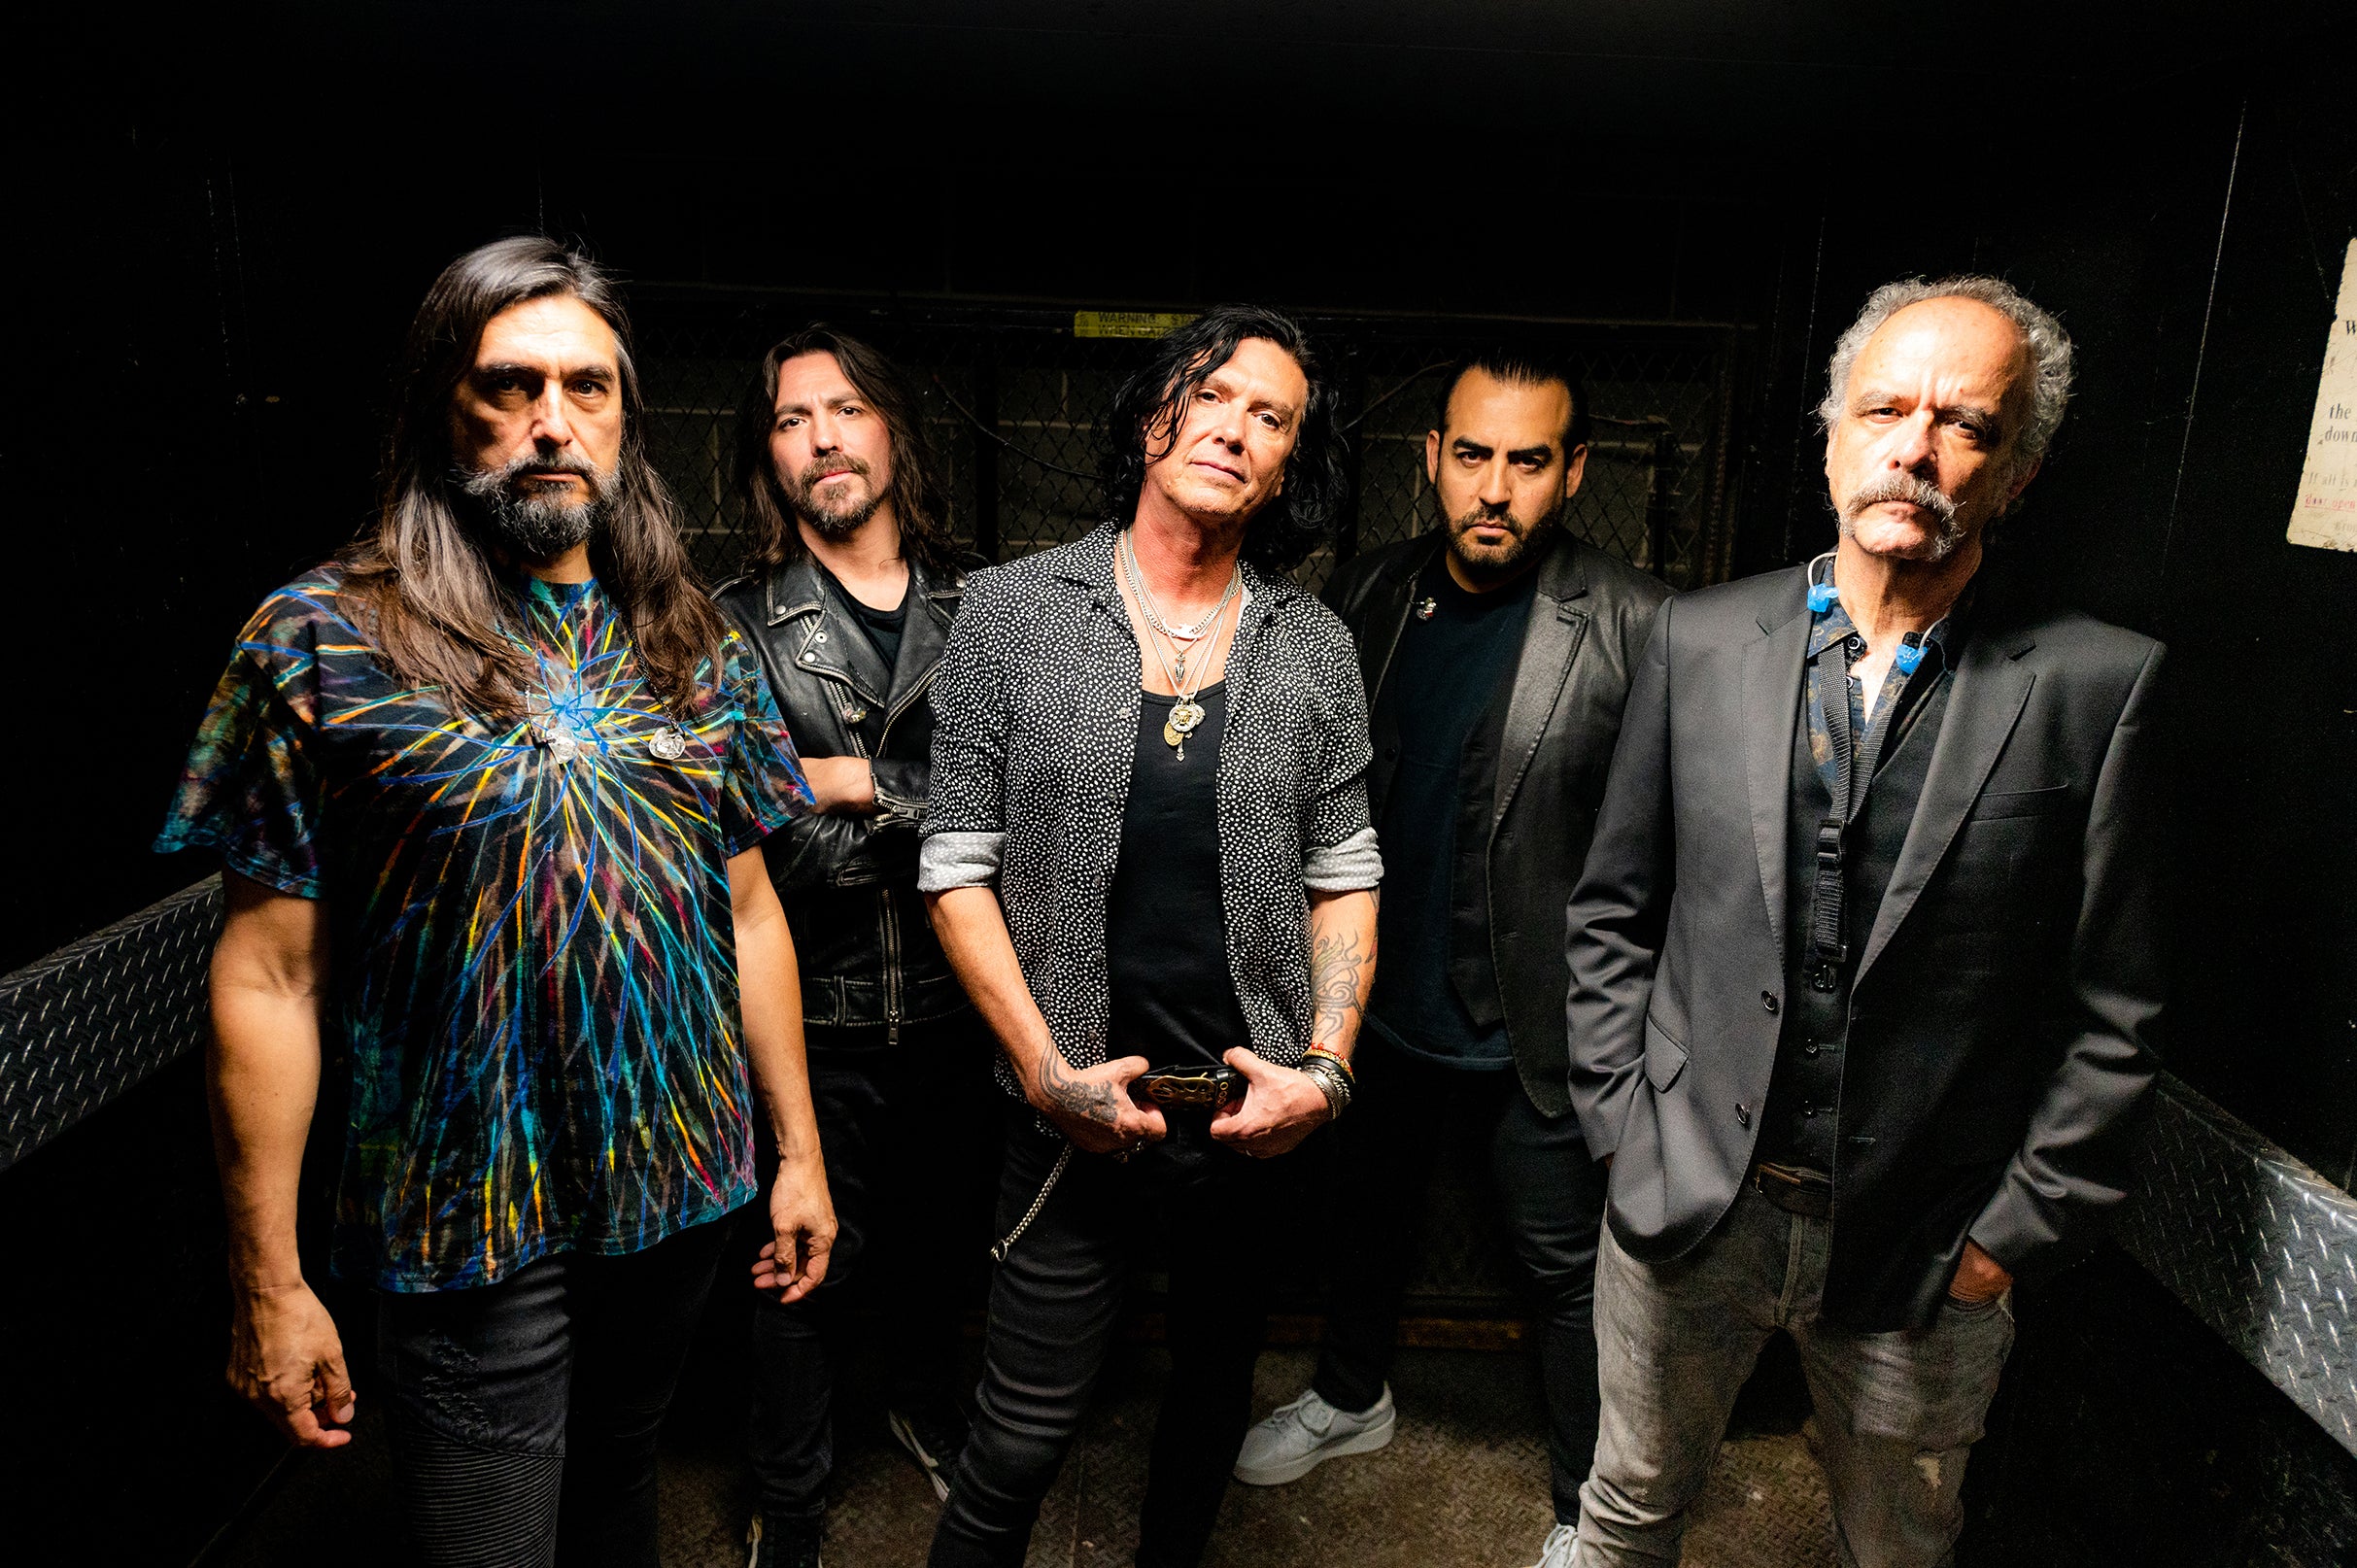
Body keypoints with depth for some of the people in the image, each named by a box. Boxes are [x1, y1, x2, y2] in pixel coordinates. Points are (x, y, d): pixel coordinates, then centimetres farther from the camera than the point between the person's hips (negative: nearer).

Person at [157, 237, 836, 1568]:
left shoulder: (696, 645, 2)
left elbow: (747, 908, 6)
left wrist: (799, 1151, 7)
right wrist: (269, 1283, -7)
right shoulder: (325, 641, -10)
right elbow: (270, 977, -9)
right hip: (470, 1230, -3)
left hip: (685, 1196, 4)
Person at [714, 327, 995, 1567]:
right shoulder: (736, 629, -6)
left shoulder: (976, 611, 1)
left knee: (935, 1231, 23)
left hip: (947, 1000, 3)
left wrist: (859, 783, -14)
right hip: (814, 1014, -2)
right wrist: (928, 807, -17)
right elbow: (770, 849, -15)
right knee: (806, 1267, 11)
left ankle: (924, 1404, 52)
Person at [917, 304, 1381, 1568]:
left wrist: (1325, 1065, -7)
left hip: (1257, 1112, 3)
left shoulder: (1315, 648, 1)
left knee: (1217, 1381, 23)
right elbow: (958, 864, -5)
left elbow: (1343, 873, 5)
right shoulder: (1008, 614, -5)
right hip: (1080, 1115, -3)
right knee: (1023, 1440, 3)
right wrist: (1048, 1070, -12)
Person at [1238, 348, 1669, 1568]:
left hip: (1538, 1031, -4)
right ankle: (1351, 1398, 53)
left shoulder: (1634, 629, -17)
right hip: (1380, 1007, 5)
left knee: (1570, 1271, 13)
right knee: (1370, 1211, 25)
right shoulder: (1365, 598, -2)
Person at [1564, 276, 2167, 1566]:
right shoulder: (1697, 641, -3)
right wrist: (1624, 1122, -1)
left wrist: (2016, 1229, -5)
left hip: (1928, 1253, 0)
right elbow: (1613, 911, 2)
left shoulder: (2098, 685, -9)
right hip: (1684, 1207, 1)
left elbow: (2109, 1010, -5)